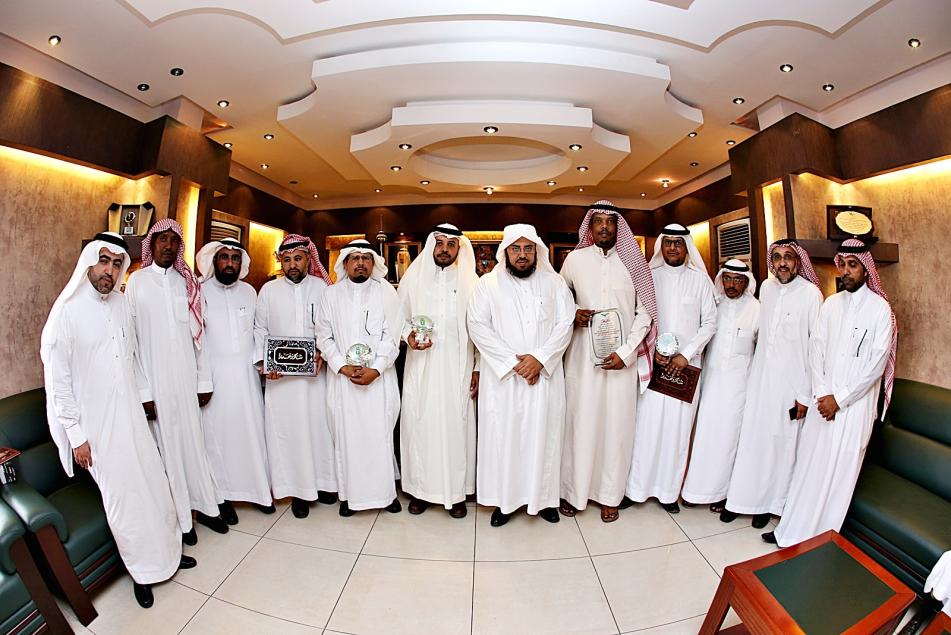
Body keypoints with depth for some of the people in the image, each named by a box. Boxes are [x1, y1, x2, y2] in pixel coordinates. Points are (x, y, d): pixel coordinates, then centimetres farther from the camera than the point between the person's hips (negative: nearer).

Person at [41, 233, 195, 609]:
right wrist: (75, 434, -10)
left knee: (155, 485, 13)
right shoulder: (67, 312, -13)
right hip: (98, 425, -4)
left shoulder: (121, 303, 2)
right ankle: (142, 571, 29)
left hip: (132, 415, 5)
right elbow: (57, 379, -10)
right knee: (123, 496, 7)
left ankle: (168, 551, 35)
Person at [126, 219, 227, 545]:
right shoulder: (137, 281, -1)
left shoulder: (187, 282, 6)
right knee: (168, 444, 7)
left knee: (194, 440, 10)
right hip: (156, 378, -2)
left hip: (187, 376, 2)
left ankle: (204, 506, 25)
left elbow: (198, 333, 6)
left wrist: (204, 380, 5)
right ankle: (181, 516, 22)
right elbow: (131, 337, -3)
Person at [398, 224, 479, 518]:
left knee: (456, 424, 5)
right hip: (421, 367, 1)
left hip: (457, 368, 0)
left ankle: (456, 491, 22)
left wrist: (478, 369, 1)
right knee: (420, 424, 6)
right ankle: (420, 488, 24)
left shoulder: (471, 282, 3)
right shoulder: (413, 278, 5)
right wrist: (408, 336, -10)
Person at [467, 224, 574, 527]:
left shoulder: (555, 282, 7)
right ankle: (504, 499, 24)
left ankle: (544, 497, 29)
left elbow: (565, 324, 1)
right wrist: (513, 361, -13)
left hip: (545, 375, 2)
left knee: (543, 436, 10)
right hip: (501, 376, -1)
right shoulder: (488, 284, 2)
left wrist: (539, 358, -13)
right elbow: (478, 326, -6)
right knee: (502, 436, 6)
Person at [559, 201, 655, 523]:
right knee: (581, 421, 4)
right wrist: (573, 314, -6)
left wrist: (625, 352, -7)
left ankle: (609, 495, 25)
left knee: (617, 424, 7)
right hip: (583, 355, -1)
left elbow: (644, 312, 3)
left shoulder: (633, 263, 4)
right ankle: (573, 491, 22)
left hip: (622, 358, 1)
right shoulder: (574, 259, 3)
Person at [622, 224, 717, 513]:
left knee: (678, 429, 6)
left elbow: (709, 322, 4)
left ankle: (668, 490, 20)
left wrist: (686, 354, -6)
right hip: (653, 363, -1)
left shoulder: (700, 279, 5)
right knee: (646, 426, 0)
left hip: (687, 365, 1)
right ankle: (637, 487, 13)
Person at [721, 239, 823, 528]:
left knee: (780, 442, 7)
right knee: (750, 437, 9)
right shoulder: (766, 287, 4)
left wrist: (806, 394, -11)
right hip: (760, 376, 4)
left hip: (791, 381, -4)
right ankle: (741, 497, 23)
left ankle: (769, 502, 25)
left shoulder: (811, 294, -11)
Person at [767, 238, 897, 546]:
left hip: (855, 403, -4)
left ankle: (821, 539, 17)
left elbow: (877, 362, -9)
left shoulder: (880, 308, -5)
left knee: (839, 471, 3)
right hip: (823, 399, 4)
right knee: (808, 465, 9)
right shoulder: (830, 304, 7)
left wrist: (839, 399, -11)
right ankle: (792, 530, 21)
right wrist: (821, 394, -6)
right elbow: (815, 348, 4)